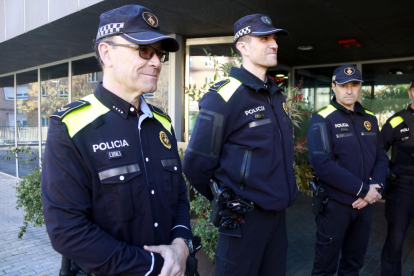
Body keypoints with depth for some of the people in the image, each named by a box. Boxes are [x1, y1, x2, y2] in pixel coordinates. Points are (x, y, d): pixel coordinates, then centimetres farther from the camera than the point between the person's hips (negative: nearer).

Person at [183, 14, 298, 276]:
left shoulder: (277, 94, 7)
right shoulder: (223, 97, -17)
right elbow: (195, 165, -16)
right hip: (245, 216, -7)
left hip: (278, 211, 7)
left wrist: (284, 190, 17)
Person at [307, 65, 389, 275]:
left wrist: (374, 188, -9)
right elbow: (322, 164, -21)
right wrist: (362, 189, -18)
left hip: (365, 203, 6)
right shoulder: (322, 120, -12)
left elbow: (381, 157, 9)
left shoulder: (370, 119, 8)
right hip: (335, 203, -6)